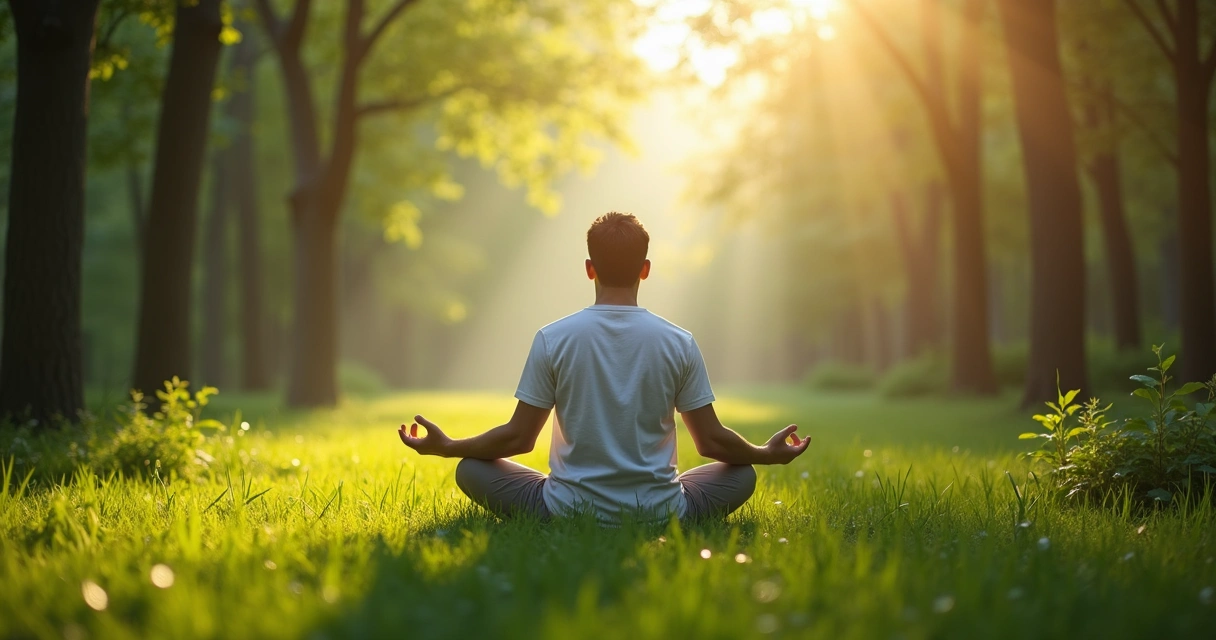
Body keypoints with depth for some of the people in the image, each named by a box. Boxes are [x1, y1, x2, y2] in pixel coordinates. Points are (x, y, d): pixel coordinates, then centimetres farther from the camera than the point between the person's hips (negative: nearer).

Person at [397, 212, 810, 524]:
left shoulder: (552, 339, -7)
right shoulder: (679, 342, -4)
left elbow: (519, 437, -3)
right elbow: (711, 441, 1)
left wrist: (446, 446, 14)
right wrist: (768, 454, 21)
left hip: (569, 510, -1)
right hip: (658, 512, 1)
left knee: (470, 470, 19)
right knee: (743, 475, 25)